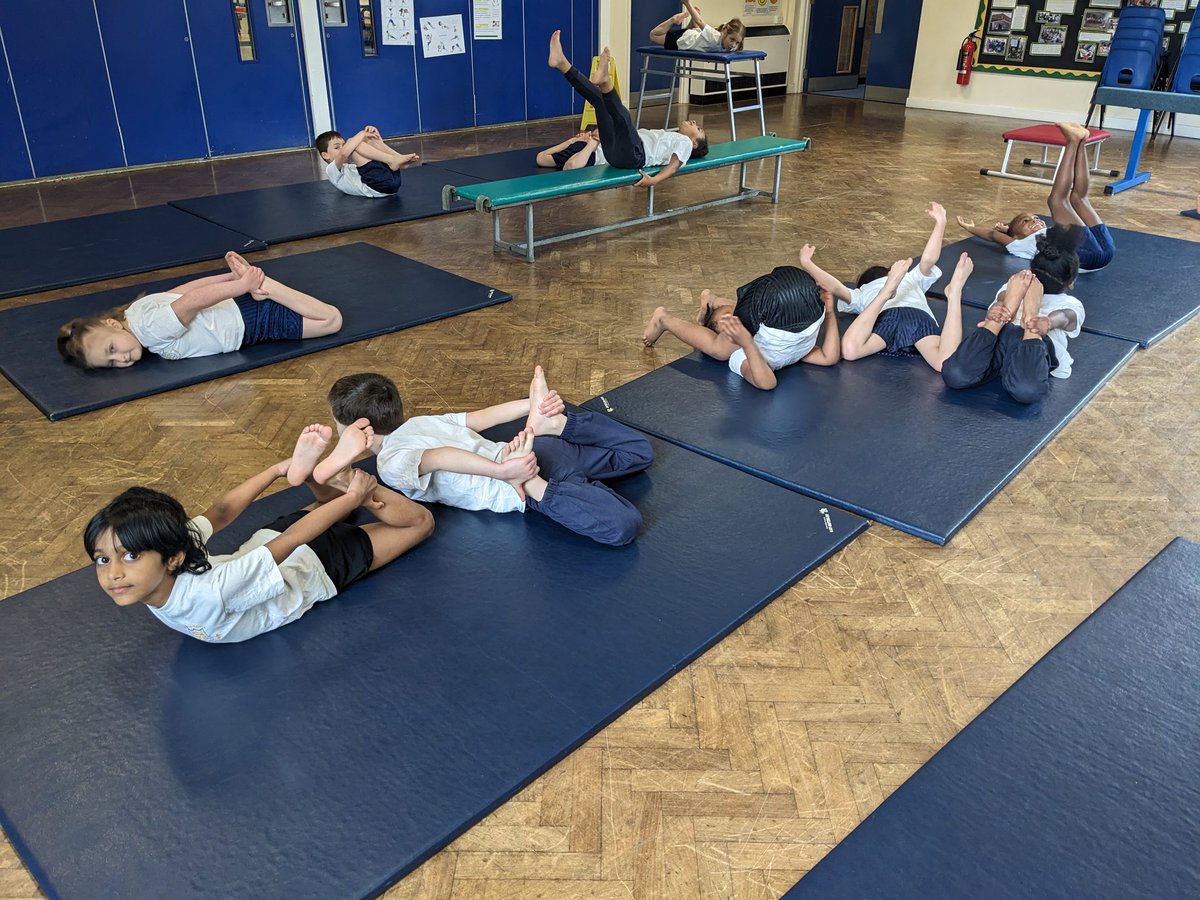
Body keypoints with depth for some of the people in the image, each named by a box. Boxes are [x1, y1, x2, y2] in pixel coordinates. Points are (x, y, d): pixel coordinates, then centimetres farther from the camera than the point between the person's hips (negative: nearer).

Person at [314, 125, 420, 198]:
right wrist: (362, 134, -3)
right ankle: (392, 160, -20)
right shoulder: (331, 170, 14)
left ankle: (399, 158, -11)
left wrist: (375, 134, 15)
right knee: (352, 143, -9)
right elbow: (344, 153, -10)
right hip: (375, 187, -7)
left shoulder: (352, 165, 38)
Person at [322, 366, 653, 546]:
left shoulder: (392, 465, -5)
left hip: (526, 473, -8)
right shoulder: (418, 422, 20)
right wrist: (534, 406, 10)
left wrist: (501, 471, -33)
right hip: (535, 449, 8)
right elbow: (484, 416, 15)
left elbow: (438, 457, -26)